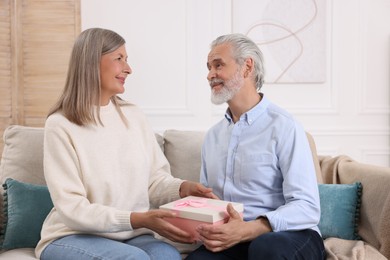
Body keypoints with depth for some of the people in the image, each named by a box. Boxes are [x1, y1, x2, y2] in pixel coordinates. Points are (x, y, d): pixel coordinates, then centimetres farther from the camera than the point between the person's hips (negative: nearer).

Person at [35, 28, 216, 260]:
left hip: (132, 236, 4)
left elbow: (155, 179, 7)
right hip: (74, 237, -3)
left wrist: (182, 188, -16)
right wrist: (138, 219, -28)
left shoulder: (134, 116, 6)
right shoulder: (61, 125, -10)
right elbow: (71, 209, -16)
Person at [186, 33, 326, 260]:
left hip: (287, 235, -2)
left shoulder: (283, 127, -7)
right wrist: (206, 231, -7)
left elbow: (307, 208, -14)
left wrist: (247, 230, -28)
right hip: (230, 240, 3)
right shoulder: (213, 136, 14)